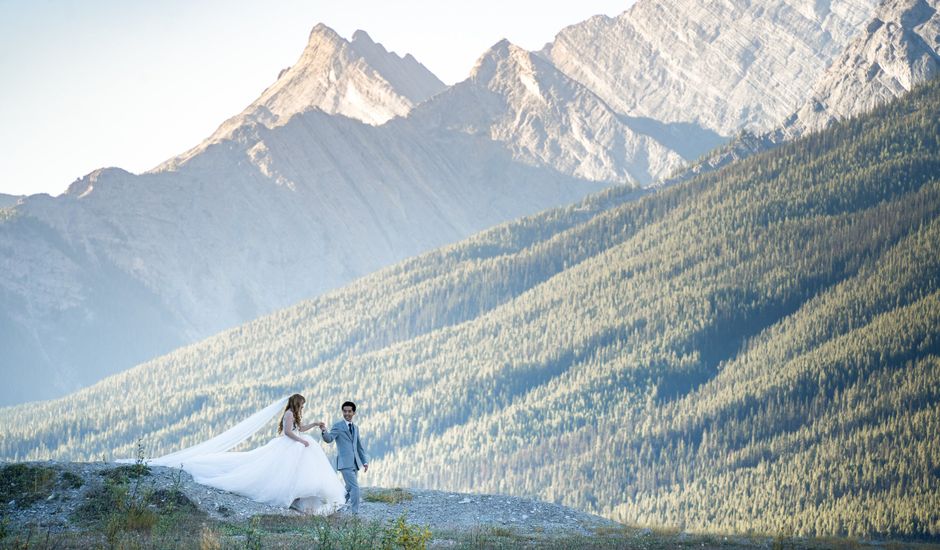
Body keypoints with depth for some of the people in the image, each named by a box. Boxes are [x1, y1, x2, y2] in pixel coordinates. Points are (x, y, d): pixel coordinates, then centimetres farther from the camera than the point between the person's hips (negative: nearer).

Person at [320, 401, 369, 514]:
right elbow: (329, 439, -17)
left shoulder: (355, 428, 17)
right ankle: (355, 513, -10)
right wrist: (324, 431, -37)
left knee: (350, 488, 15)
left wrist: (365, 461, 17)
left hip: (355, 463, 7)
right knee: (355, 488, -15)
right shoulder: (338, 426, -3)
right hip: (345, 463, -7)